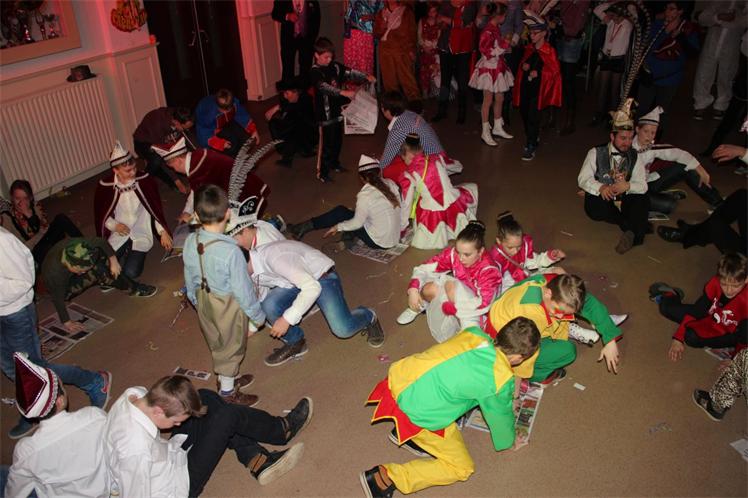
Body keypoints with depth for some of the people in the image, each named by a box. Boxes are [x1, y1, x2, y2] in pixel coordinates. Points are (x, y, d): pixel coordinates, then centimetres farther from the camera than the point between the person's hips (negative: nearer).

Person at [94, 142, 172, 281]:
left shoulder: (145, 180, -11)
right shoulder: (105, 186, -9)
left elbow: (156, 207, 0)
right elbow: (100, 213, 5)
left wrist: (163, 231, -8)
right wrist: (114, 225, -14)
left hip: (141, 233, -1)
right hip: (118, 234, 2)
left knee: (131, 272, -18)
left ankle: (134, 253, 15)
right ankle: (125, 253, 16)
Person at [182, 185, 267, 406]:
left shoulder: (190, 242, -14)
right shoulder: (230, 251, -34)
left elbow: (190, 280, 1)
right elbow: (242, 289, -23)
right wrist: (257, 315, -8)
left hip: (204, 301, 6)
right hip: (229, 306, -6)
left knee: (217, 345, 27)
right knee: (231, 348, 16)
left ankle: (228, 378, 50)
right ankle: (228, 393, 35)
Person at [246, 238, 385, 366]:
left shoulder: (275, 258, -36)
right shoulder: (252, 268, -8)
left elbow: (313, 288, -39)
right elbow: (262, 300, 13)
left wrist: (287, 319, -38)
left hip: (322, 277, -7)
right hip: (296, 278, 7)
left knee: (343, 329, -23)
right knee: (270, 306, -22)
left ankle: (368, 317, 13)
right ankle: (294, 343, 6)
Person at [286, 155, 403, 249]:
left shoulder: (365, 195, -20)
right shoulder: (391, 184, -4)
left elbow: (357, 223, -11)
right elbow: (399, 208, 5)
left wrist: (337, 227, 3)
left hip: (378, 242, -6)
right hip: (395, 237, 6)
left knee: (340, 212, 4)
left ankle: (305, 227, 12)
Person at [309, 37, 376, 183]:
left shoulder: (335, 66, 4)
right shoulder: (315, 72, -17)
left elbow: (350, 73, -1)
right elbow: (325, 87, -32)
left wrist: (366, 77, -18)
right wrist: (343, 92, -45)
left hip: (338, 110, 7)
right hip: (325, 113, -7)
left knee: (338, 139, 20)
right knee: (327, 143, -3)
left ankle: (334, 163, 39)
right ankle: (322, 172, 7)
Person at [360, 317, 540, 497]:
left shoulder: (474, 333, 2)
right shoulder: (502, 381, -14)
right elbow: (501, 414, 7)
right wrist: (510, 440, 30)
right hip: (415, 413, -7)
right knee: (463, 468, 12)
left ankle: (406, 433, 25)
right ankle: (387, 476, -2)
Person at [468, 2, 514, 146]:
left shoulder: (496, 29, 8)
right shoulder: (488, 31, -19)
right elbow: (485, 51, -22)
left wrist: (505, 46, 2)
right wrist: (502, 48, -18)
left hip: (498, 67, 9)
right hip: (489, 68, -9)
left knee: (500, 99, 14)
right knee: (488, 101, -2)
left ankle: (497, 128, 26)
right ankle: (485, 132, 7)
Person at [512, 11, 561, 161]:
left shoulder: (549, 51, -7)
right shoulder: (529, 48, 11)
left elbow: (555, 70, -7)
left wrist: (538, 73, -18)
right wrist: (524, 66, 1)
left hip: (538, 86, -7)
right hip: (525, 85, 7)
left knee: (533, 115, -11)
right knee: (524, 112, 12)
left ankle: (531, 147, -6)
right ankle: (533, 138, 33)